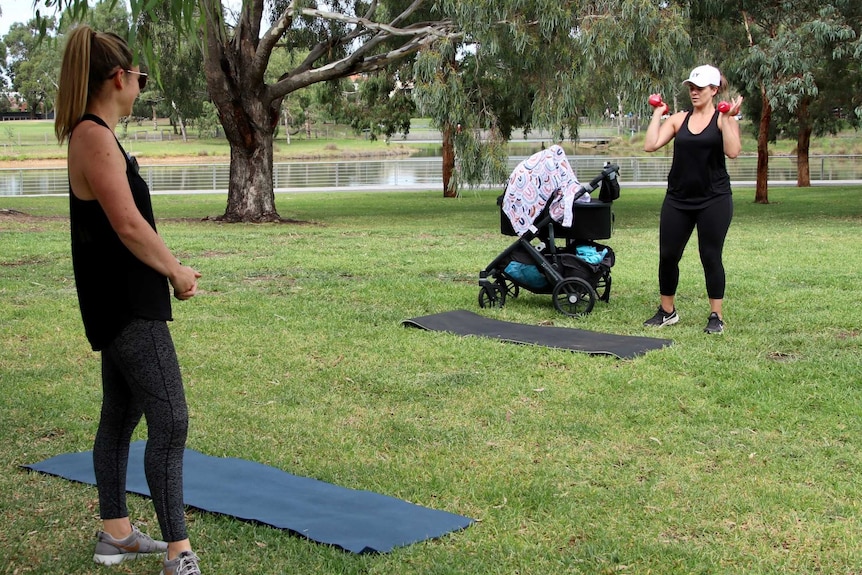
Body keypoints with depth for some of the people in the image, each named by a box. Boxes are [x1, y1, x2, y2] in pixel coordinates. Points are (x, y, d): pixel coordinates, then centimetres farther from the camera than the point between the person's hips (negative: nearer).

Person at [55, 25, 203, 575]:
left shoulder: (91, 135, 13)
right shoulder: (96, 138, -17)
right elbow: (129, 225, -22)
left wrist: (169, 269, 8)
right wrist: (176, 271, -9)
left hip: (118, 305, 10)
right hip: (128, 307, -10)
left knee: (120, 416, 16)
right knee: (170, 422, -10)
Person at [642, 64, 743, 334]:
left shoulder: (723, 119, -3)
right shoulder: (678, 119, 6)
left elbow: (732, 151, -19)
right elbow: (650, 145, -4)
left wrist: (727, 119, -21)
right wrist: (657, 114, 0)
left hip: (714, 200, -4)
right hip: (678, 199, 4)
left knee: (711, 257, 0)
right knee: (668, 255, 6)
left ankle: (716, 316, 10)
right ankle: (667, 311, 22)